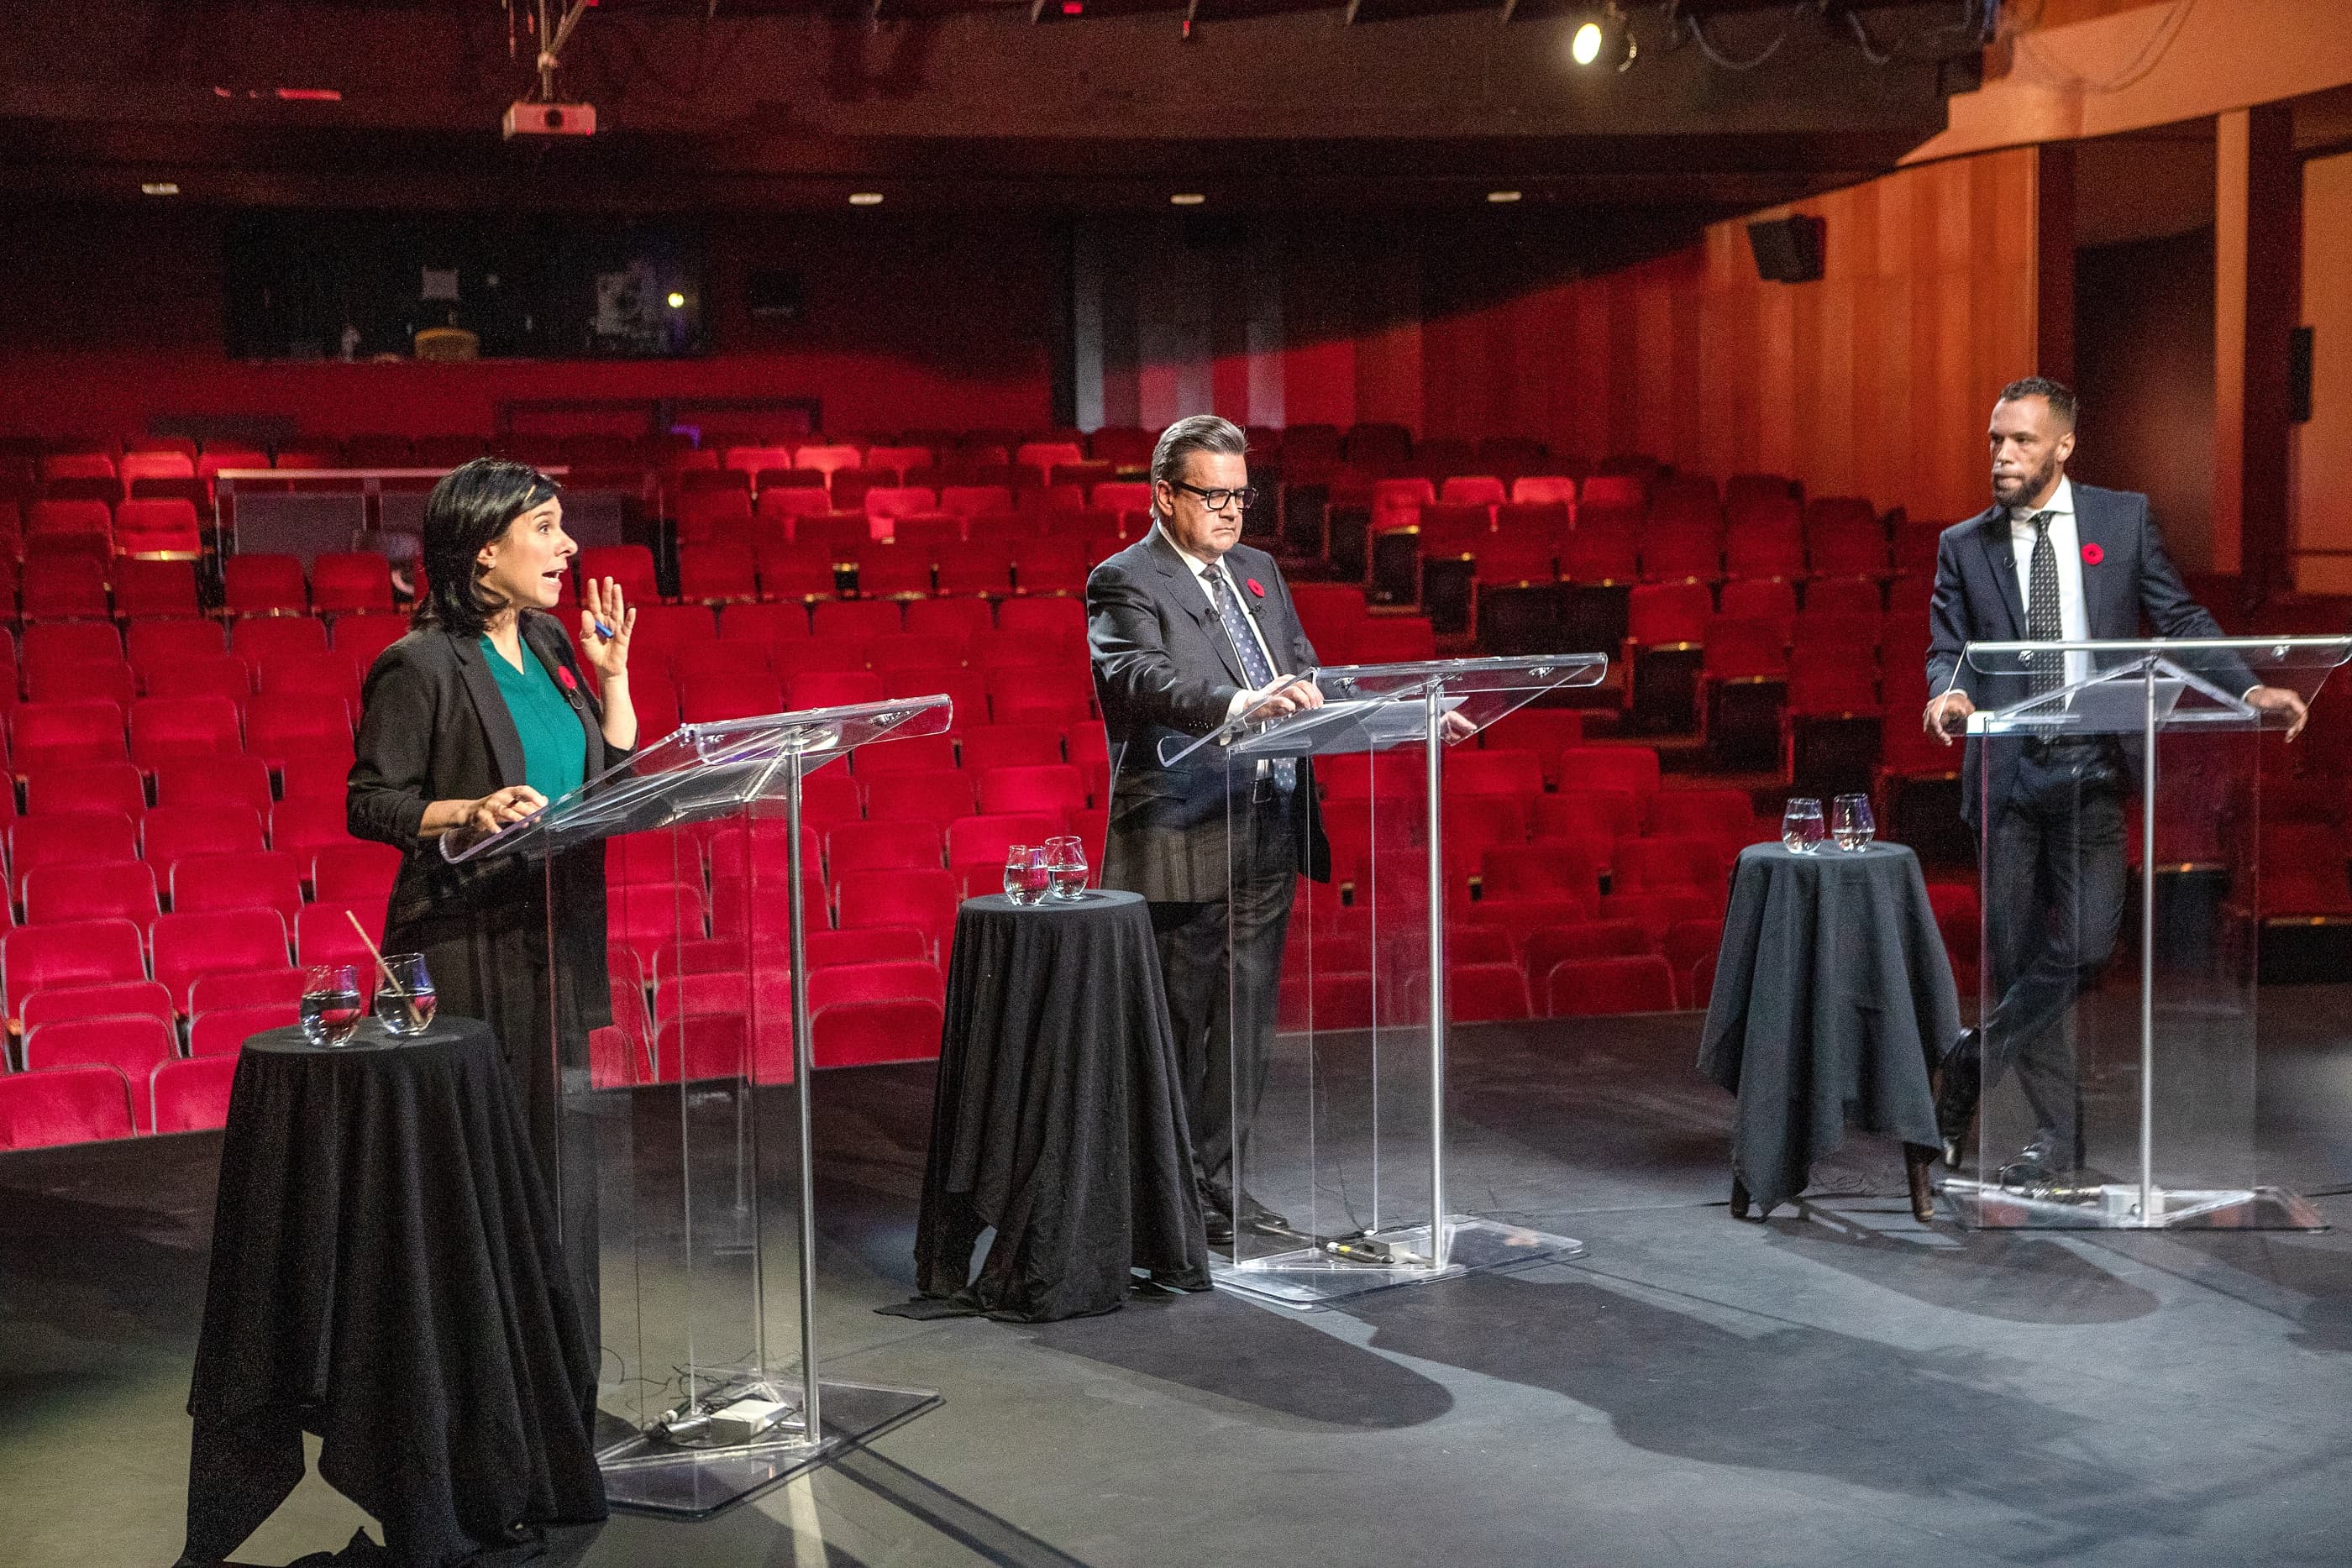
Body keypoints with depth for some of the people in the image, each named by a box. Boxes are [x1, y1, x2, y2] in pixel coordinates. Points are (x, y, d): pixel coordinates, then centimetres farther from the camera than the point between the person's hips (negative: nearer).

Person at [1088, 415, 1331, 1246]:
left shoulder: (1258, 572, 17)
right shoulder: (1125, 583, -7)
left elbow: (1307, 680, 18)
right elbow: (1140, 679, -25)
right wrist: (1242, 703, -41)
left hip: (1267, 839, 8)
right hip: (1183, 844, -7)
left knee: (1245, 1030, 14)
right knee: (1175, 1031, 0)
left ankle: (1219, 1183, 24)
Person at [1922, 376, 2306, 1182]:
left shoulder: (2124, 518, 7)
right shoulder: (1964, 545, 9)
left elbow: (2180, 619, 5)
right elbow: (1947, 645, 6)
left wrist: (2249, 687, -9)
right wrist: (1949, 692, -17)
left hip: (2090, 766, -1)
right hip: (2006, 772, 1)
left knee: (2083, 947, -9)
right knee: (2017, 957, 2)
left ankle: (1971, 1066, 13)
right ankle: (2057, 1137, 14)